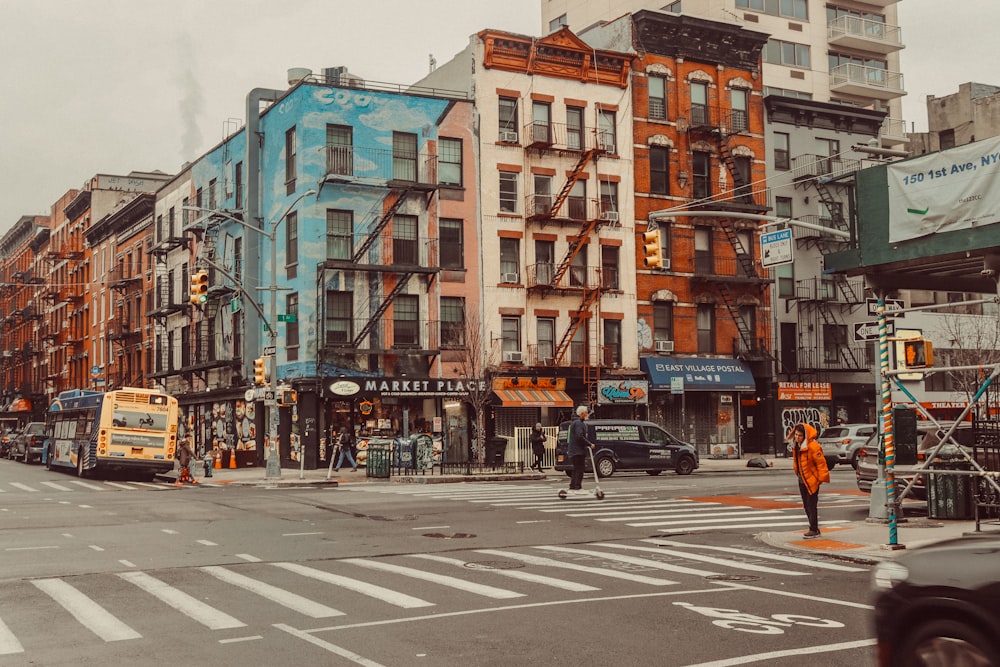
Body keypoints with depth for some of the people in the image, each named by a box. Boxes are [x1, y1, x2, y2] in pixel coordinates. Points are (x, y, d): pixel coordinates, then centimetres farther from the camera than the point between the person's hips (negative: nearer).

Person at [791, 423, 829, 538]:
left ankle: (814, 530, -1)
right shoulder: (796, 446, 6)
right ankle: (814, 529, 21)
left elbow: (821, 463, -19)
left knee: (812, 506, -7)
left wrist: (821, 478, -17)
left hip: (812, 480, -9)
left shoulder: (813, 447, -21)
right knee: (806, 506, 13)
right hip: (802, 481, 9)